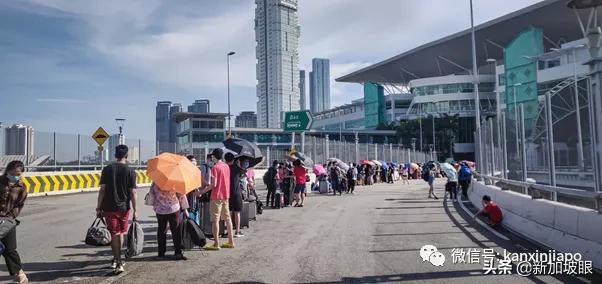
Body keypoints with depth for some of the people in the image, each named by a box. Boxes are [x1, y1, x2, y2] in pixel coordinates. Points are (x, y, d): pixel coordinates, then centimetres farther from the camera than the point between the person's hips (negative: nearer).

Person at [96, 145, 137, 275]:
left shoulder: (107, 169, -3)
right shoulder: (130, 171, -5)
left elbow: (102, 190, -4)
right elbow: (133, 192, -7)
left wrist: (98, 207, 2)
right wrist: (135, 210, -2)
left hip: (109, 207, 0)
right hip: (124, 207, 1)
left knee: (114, 234, 3)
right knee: (121, 233, 18)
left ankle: (118, 263, -1)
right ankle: (117, 258, 30)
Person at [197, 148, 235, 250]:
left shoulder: (215, 167, -13)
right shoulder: (226, 166, 9)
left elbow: (213, 184, -18)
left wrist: (202, 191, -10)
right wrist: (209, 186, 21)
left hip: (216, 197, -7)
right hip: (226, 196, 7)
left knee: (215, 220, -2)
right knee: (227, 218, 12)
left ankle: (216, 244, -1)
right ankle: (231, 241, 16)